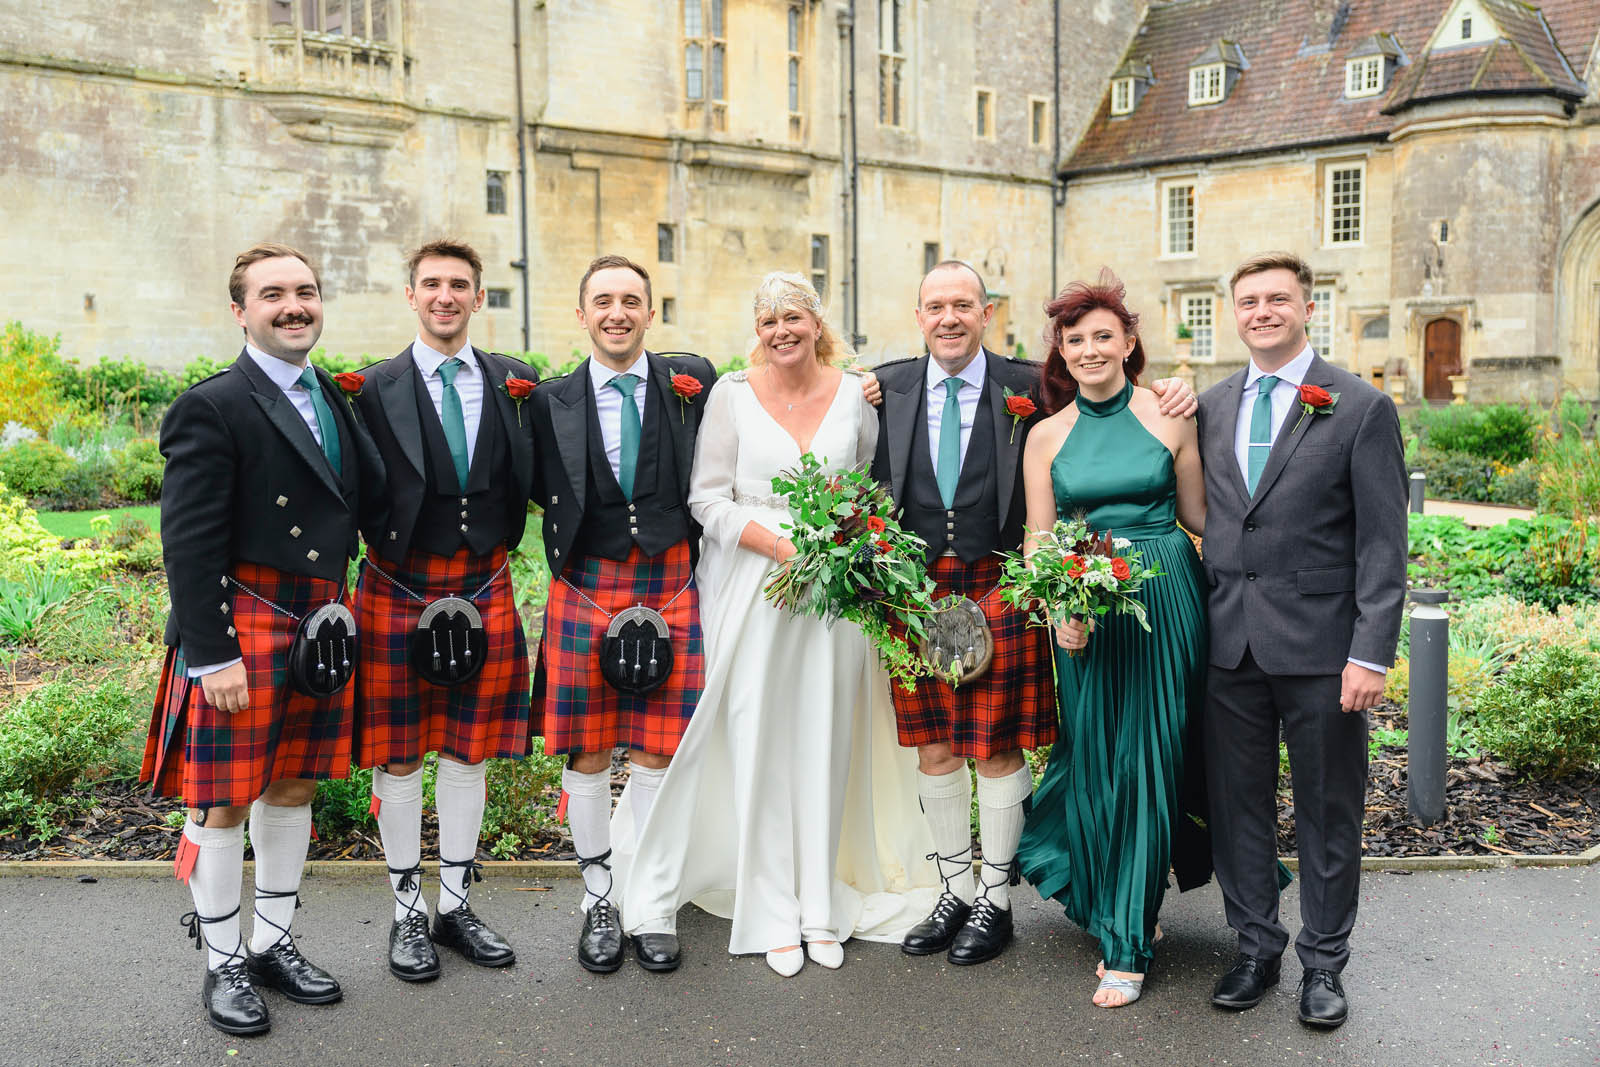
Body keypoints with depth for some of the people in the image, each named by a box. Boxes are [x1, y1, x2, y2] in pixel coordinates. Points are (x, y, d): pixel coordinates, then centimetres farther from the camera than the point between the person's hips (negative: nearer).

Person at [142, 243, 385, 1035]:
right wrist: (211, 654, -18)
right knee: (223, 801, 4)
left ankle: (271, 942, 31)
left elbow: (368, 500, 12)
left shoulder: (335, 399, 11)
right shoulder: (212, 408, -10)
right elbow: (189, 541, -15)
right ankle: (222, 964, 20)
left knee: (294, 788, 16)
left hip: (321, 623, 7)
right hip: (243, 626, -7)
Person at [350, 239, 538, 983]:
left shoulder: (516, 383, 4)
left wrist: (501, 542, -2)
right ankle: (408, 912, 22)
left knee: (468, 753, 11)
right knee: (398, 758, 7)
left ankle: (455, 904, 26)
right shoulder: (374, 389, -3)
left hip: (483, 591, 2)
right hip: (398, 589, -2)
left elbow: (530, 480, 9)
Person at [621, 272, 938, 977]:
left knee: (825, 740, 5)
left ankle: (822, 905, 17)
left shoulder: (854, 394, 6)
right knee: (758, 741, -1)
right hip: (751, 585, -1)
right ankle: (770, 912, 11)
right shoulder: (733, 394, 1)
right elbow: (708, 500, -2)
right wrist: (783, 545, -15)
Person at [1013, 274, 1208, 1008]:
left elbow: (1198, 513, 8)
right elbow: (1038, 542, 5)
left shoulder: (1170, 418, 2)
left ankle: (1128, 942, 15)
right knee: (1097, 761, 6)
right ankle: (1116, 913, 28)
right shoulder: (1046, 436, 5)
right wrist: (1059, 611, -10)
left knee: (1150, 760, 2)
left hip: (1166, 602, -1)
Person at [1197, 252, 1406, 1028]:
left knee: (1328, 811, 8)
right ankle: (1256, 946, 28)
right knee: (1238, 804, 11)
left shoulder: (1362, 408, -3)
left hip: (1320, 645, -3)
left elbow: (1383, 542, -7)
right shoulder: (1211, 408, 10)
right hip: (1230, 643, 4)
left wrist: (1371, 653, -13)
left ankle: (1324, 960, 24)